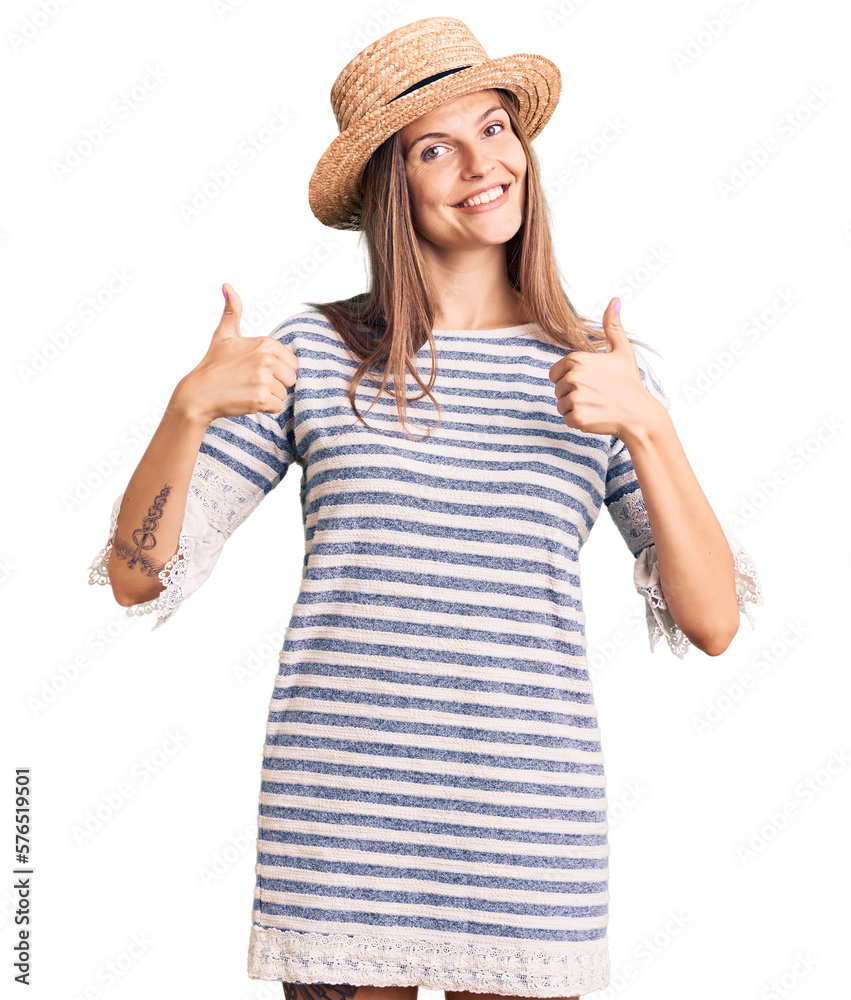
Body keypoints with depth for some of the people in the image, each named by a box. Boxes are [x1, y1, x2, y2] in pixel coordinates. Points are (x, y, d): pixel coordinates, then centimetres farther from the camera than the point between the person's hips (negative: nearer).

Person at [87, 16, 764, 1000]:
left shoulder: (600, 369, 3)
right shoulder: (316, 352, 0)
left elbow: (713, 621, -3)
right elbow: (138, 576, 0)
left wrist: (647, 425, -16)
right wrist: (189, 407, -16)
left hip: (530, 841, 1)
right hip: (336, 822, 0)